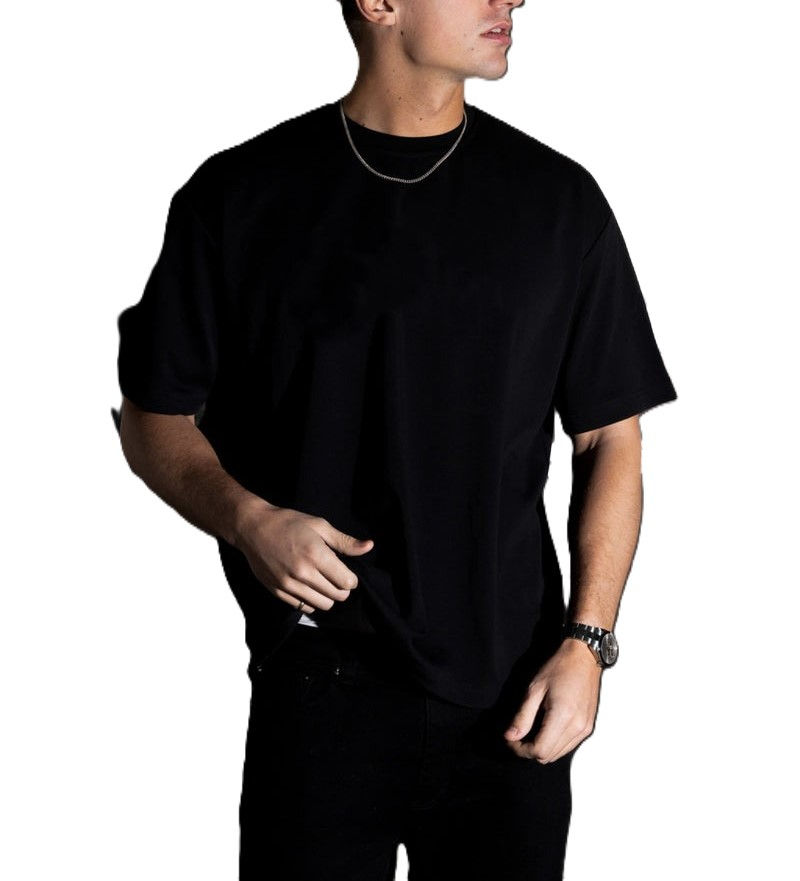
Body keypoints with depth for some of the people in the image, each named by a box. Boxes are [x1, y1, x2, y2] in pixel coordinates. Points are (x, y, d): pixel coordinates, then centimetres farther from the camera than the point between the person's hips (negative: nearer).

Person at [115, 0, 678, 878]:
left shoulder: (557, 198, 4)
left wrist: (587, 642, -4)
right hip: (318, 690, -1)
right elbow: (155, 420, 6)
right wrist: (248, 518, -13)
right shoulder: (238, 196, -1)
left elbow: (611, 438, 6)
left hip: (509, 703, 2)